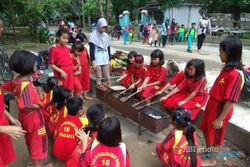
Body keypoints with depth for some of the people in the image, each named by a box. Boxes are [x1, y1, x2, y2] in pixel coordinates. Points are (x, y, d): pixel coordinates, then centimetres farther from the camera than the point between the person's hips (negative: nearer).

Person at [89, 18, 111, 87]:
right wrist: (93, 61, -16)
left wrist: (109, 59, 12)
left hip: (105, 60, 4)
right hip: (97, 60, -4)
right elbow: (91, 50, -9)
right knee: (99, 78, 1)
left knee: (107, 77, 7)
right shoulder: (93, 35, -5)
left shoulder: (106, 36, 9)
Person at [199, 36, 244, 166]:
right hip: (213, 104, 8)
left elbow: (230, 100, -26)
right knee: (206, 128, 25)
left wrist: (220, 119, -19)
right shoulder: (227, 68, -1)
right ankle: (208, 149, 50)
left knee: (216, 135, 13)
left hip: (220, 108, -8)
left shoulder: (235, 74, -28)